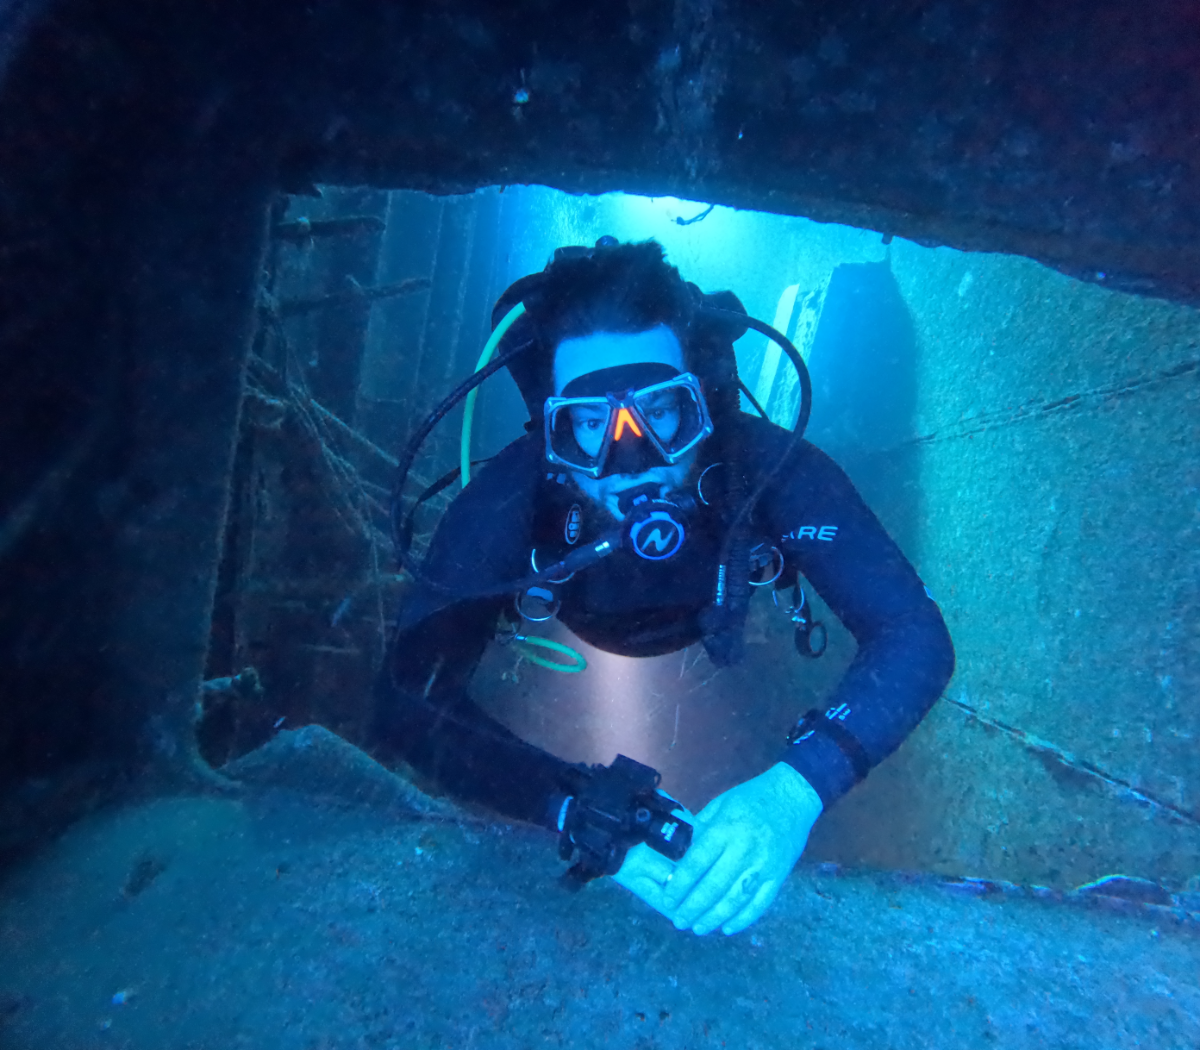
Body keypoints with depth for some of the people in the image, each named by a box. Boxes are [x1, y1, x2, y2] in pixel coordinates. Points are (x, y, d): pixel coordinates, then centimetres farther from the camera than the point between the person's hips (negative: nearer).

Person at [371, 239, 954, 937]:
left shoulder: (770, 468, -44)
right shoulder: (509, 500, -44)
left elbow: (916, 637, -44)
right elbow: (410, 700, -44)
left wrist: (797, 787, -60)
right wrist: (576, 809, -57)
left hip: (713, 617, 0)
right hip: (575, 622, 1)